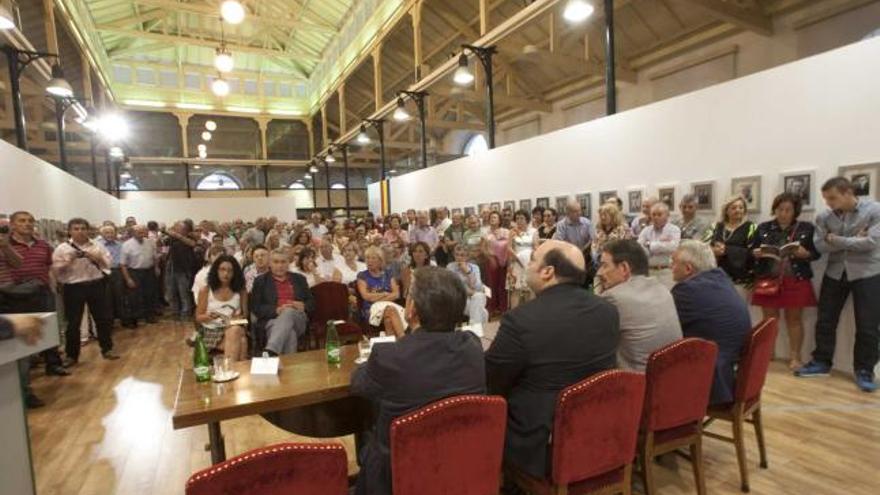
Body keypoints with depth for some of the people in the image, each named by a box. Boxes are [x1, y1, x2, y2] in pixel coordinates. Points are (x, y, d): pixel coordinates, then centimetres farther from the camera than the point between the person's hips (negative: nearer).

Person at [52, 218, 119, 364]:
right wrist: (69, 261, -18)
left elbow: (108, 264, 5)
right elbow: (56, 270, -3)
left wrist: (97, 258, -12)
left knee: (104, 318, 7)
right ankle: (71, 355, 17)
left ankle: (107, 349, 21)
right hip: (73, 288, -2)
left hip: (96, 285, 2)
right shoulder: (62, 249, 0)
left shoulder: (97, 246, 6)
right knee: (73, 322, 4)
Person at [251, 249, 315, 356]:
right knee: (289, 334, -38)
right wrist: (276, 310, -13)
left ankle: (270, 352, -52)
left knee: (289, 311, -37)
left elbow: (311, 302, 20)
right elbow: (255, 308, 4)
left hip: (298, 320, 2)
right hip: (272, 320, -1)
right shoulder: (260, 281, 14)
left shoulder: (299, 279, 21)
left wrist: (303, 306, -5)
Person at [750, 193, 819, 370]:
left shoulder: (807, 228, 2)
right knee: (769, 318, 7)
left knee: (794, 318, 6)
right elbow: (752, 251, 7)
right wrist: (756, 253, -15)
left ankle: (795, 357, 14)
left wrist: (805, 254, -18)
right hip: (768, 279, 1)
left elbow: (817, 253, 2)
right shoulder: (763, 228, 6)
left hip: (796, 281, -1)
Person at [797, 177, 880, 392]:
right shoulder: (823, 217, -1)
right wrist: (853, 240, -17)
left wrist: (837, 240, -13)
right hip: (835, 273, 3)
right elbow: (820, 245, -10)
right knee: (825, 321, 8)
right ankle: (821, 362, 21)